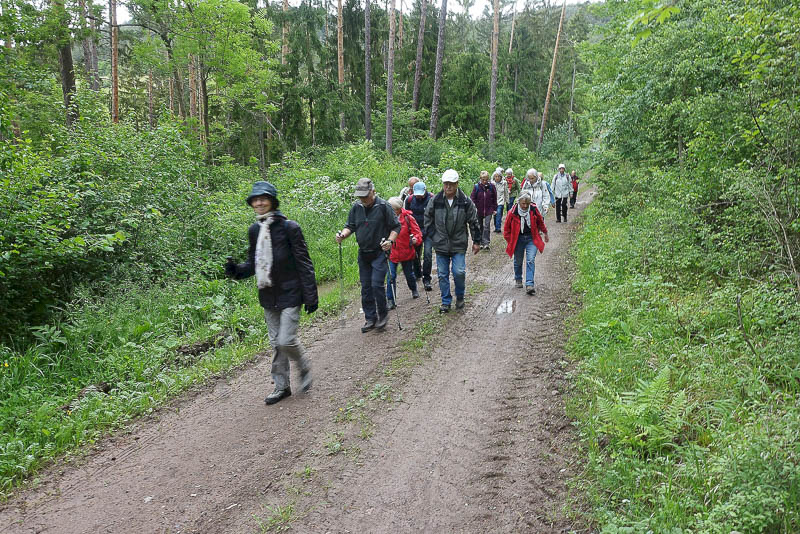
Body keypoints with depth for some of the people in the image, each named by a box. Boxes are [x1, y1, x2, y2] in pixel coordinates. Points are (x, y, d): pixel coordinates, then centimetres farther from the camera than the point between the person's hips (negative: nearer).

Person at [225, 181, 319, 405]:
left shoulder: (289, 227, -12)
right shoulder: (254, 230, 6)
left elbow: (304, 263, -11)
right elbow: (254, 263, 14)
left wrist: (311, 296, -13)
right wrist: (237, 271, -7)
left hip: (289, 294, -6)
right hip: (268, 295, 6)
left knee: (287, 340, -9)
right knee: (276, 343, 13)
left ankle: (304, 367, 22)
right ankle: (281, 386, 26)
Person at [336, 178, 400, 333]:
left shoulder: (383, 206, -10)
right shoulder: (356, 207, 4)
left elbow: (396, 227, -5)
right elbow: (350, 226, 12)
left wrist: (390, 241, -22)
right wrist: (343, 235, -9)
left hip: (379, 253, -5)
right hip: (363, 254, 5)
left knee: (377, 284, -12)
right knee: (366, 287, 8)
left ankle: (383, 314, 10)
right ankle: (370, 318, 20)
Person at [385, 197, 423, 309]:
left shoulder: (408, 218, -9)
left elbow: (417, 232, -7)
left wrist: (415, 239, -28)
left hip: (407, 252, 0)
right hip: (392, 252, 1)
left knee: (409, 274, 17)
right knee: (391, 276, -5)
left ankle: (414, 290, 46)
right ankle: (391, 301, 3)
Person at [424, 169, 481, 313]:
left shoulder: (465, 201, -5)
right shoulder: (435, 201, -3)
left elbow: (474, 222, 3)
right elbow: (428, 218, 11)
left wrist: (476, 241, 4)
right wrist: (433, 235, 7)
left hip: (459, 244, -2)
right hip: (441, 245, 2)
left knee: (459, 272, -8)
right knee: (442, 274, 6)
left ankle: (460, 296, 18)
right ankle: (446, 301, 20)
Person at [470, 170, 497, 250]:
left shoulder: (491, 186, -2)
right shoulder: (477, 186, -5)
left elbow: (494, 198, 7)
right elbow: (472, 198, -1)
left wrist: (494, 209, 6)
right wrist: (473, 208, -10)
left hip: (489, 210, -1)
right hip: (479, 210, 1)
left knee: (487, 226, -9)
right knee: (480, 227, 11)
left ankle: (486, 243, -7)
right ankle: (481, 243, 22)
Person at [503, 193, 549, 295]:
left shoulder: (533, 209, -7)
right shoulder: (513, 212, -12)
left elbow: (540, 222, 12)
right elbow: (507, 228, 1)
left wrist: (545, 233, 22)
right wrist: (510, 242, 2)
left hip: (531, 238, 0)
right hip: (518, 239, 0)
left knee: (531, 260, -13)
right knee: (518, 261, 13)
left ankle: (529, 285, -17)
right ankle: (518, 280, 38)